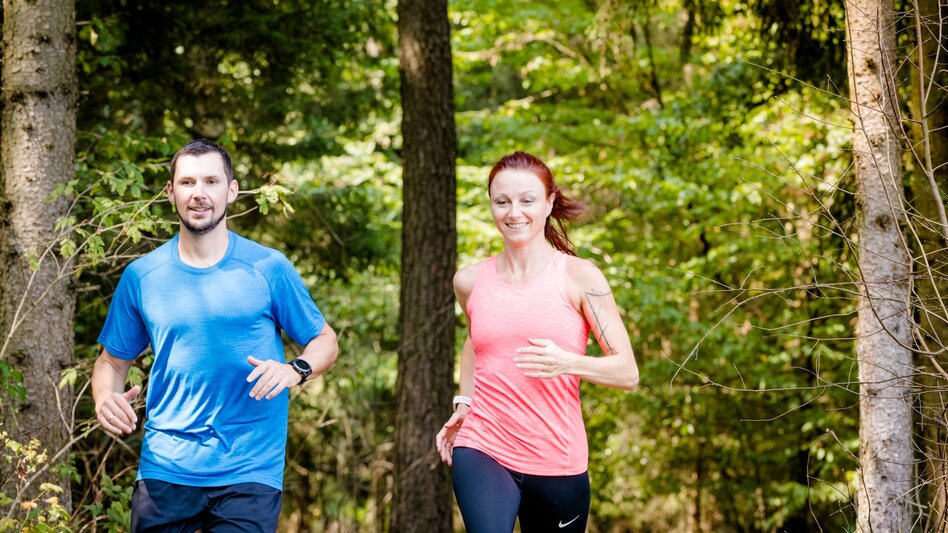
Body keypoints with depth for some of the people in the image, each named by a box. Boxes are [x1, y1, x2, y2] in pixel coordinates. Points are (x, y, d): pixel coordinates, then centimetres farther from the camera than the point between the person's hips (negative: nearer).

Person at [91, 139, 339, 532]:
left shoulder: (268, 268, 1)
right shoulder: (141, 276, 6)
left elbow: (325, 340, 6)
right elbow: (113, 360, 14)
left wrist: (296, 371, -15)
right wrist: (105, 399, -8)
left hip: (250, 473, -2)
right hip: (165, 471, 2)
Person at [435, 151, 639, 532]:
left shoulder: (579, 277, -4)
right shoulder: (470, 281, 6)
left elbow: (627, 372, -5)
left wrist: (567, 363, -22)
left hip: (557, 461, -1)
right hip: (482, 450, 1)